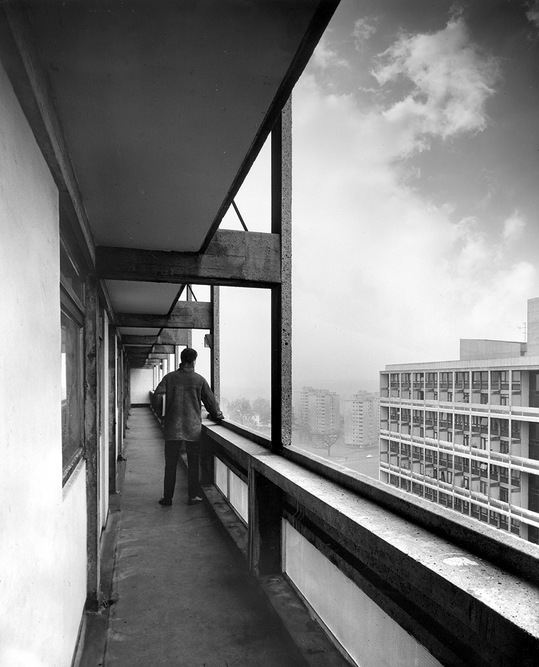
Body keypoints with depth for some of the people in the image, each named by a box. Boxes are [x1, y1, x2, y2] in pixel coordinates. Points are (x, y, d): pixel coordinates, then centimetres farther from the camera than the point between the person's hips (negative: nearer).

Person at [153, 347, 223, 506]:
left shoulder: (170, 377, 1)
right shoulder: (199, 380, 0)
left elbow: (158, 395, -9)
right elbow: (211, 401, 4)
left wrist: (161, 413, 7)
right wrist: (217, 415, 20)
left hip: (172, 427, 1)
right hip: (193, 427, 0)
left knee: (170, 463, 9)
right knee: (193, 463, 10)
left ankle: (167, 497, 14)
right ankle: (193, 496, 14)